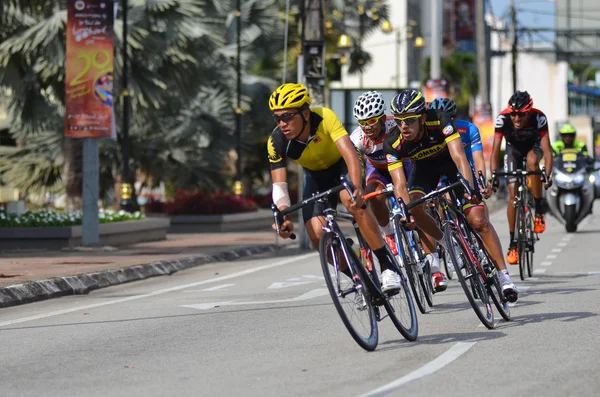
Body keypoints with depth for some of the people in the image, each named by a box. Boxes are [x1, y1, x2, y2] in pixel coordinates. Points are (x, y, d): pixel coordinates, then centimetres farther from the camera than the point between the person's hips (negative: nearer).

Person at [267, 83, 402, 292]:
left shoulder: (325, 118, -34)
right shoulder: (276, 143, -27)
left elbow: (350, 154, -42)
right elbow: (279, 184, -28)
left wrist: (357, 188, -59)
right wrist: (285, 215, -47)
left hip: (342, 164, -3)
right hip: (316, 175, 3)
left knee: (353, 202, -34)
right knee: (317, 235, -16)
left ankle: (388, 266, -27)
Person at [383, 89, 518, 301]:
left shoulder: (439, 121, -36)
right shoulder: (393, 143, -30)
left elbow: (459, 158, -42)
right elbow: (400, 184, -32)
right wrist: (406, 211, -50)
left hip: (449, 160, -2)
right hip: (423, 166, 2)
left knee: (478, 220, -12)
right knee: (416, 210, -27)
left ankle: (503, 276, -3)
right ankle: (434, 266, -8)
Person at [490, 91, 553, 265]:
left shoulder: (539, 118, -35)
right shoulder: (503, 118, -33)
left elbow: (547, 149, -38)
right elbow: (495, 150, -32)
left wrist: (548, 175, -52)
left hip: (533, 146, -1)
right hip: (514, 148, 1)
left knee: (532, 160, -37)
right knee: (513, 194, -10)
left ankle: (539, 209, -21)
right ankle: (513, 243, -2)